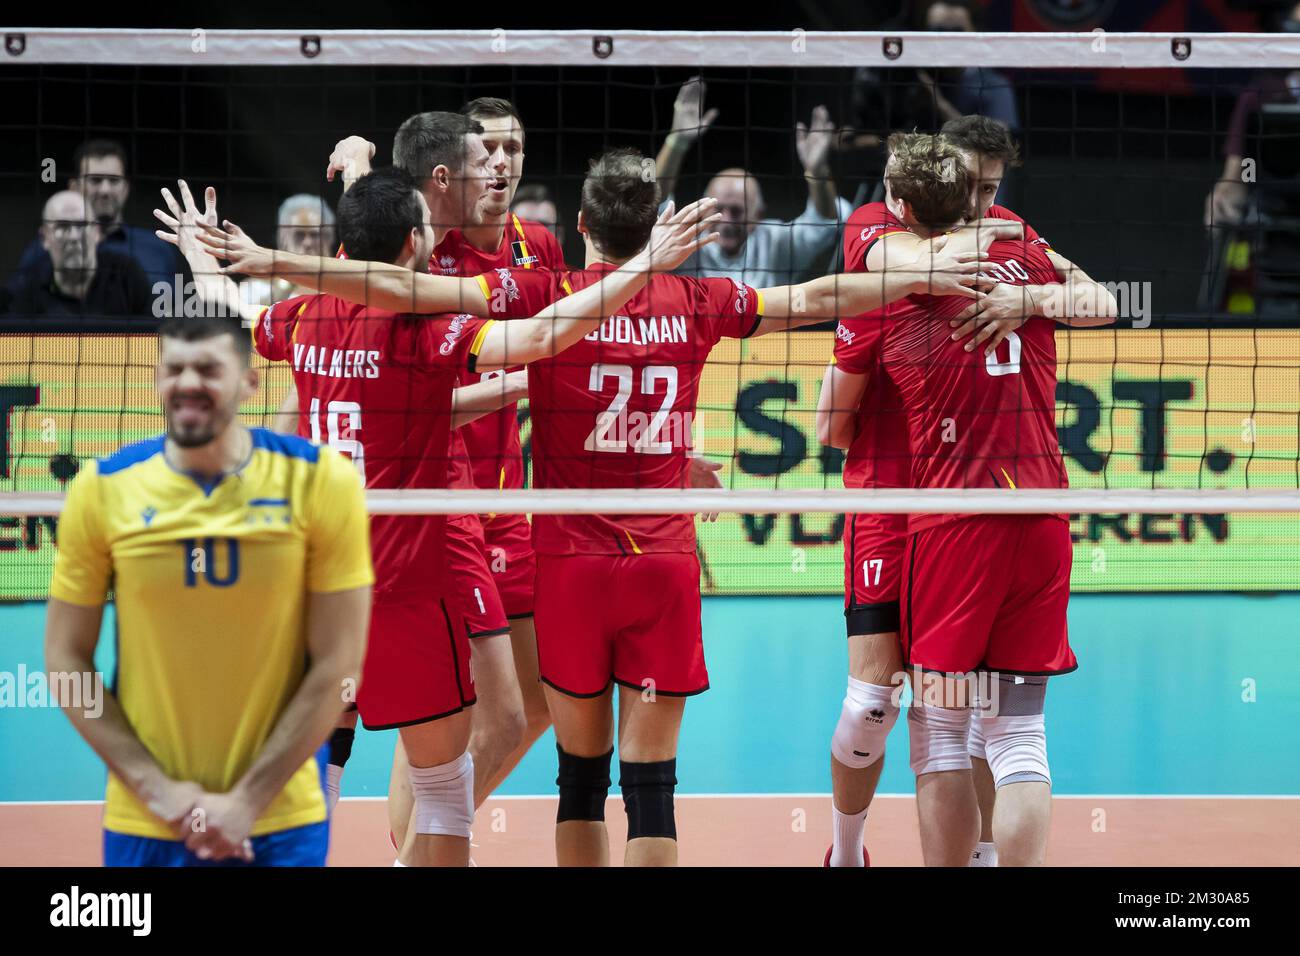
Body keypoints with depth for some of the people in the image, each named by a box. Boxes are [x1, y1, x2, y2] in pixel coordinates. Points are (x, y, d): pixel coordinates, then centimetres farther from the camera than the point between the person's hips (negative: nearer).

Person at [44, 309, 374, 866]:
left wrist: (248, 801, -10)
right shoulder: (102, 490, -2)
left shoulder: (320, 481, -6)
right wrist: (156, 788, -7)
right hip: (144, 823, 1)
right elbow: (66, 659, 1)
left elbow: (338, 665, -6)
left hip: (281, 822, -1)